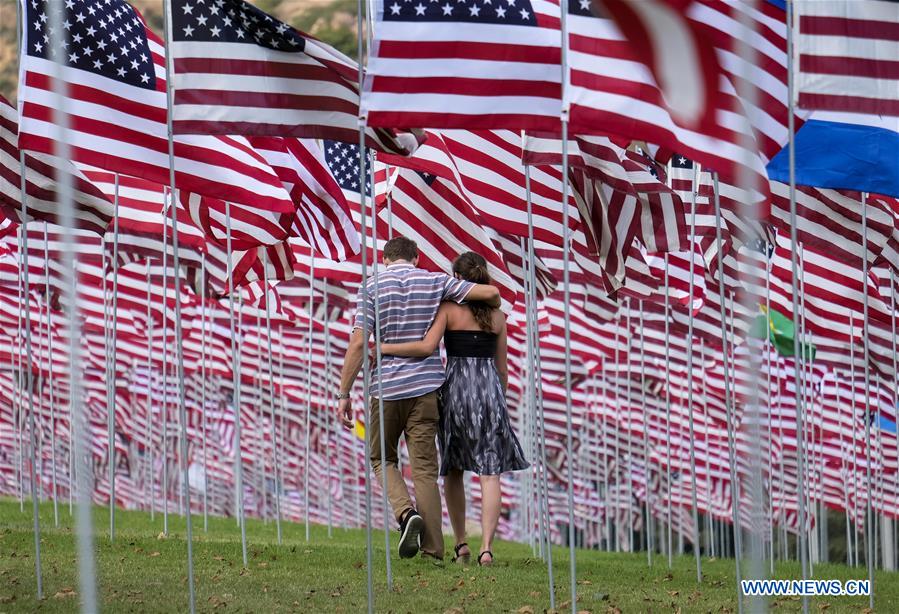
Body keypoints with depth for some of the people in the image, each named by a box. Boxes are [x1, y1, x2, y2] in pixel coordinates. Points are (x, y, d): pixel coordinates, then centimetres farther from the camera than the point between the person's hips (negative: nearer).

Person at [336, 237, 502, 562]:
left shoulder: (373, 288, -1)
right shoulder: (435, 282, 4)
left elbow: (358, 343, -7)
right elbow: (490, 292, -1)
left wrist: (344, 394, -3)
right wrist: (493, 313, 23)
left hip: (387, 387, -1)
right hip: (426, 387, 1)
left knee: (381, 458, 17)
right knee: (424, 468, 3)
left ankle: (406, 512, -9)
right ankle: (432, 551, -4)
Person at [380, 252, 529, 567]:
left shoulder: (449, 308, -3)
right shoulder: (497, 315, 9)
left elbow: (427, 346, -17)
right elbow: (502, 366, 12)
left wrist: (384, 348, -9)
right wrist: (499, 403, 24)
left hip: (456, 387, -2)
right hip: (489, 388, 2)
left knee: (453, 469, 15)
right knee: (490, 472, -2)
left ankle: (461, 543, 15)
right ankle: (486, 547, -14)